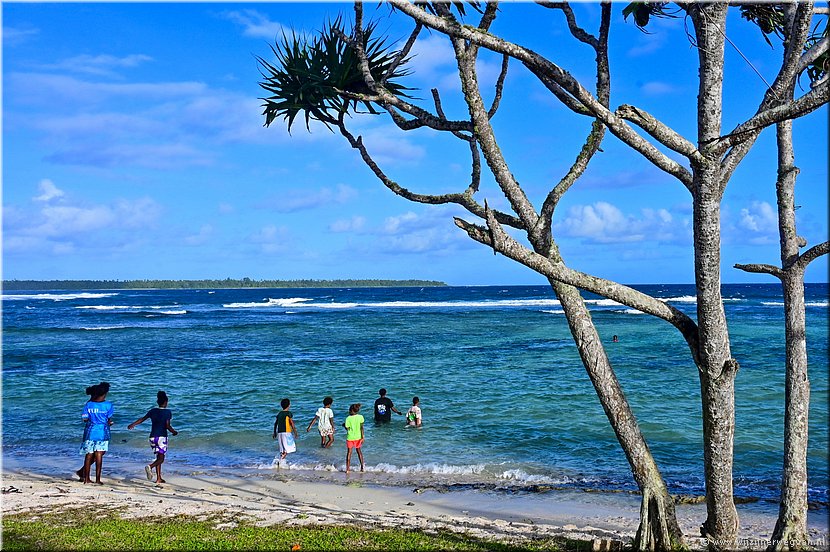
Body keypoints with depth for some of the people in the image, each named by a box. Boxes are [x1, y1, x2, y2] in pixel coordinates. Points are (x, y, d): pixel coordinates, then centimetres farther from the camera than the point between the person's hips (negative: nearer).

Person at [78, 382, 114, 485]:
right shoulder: (108, 405, -8)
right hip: (102, 433, -2)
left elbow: (85, 418, 0)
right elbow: (109, 420, -2)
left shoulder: (88, 404, -3)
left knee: (89, 456, 11)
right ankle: (98, 479, 3)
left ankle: (86, 478, 16)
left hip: (90, 432, 2)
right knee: (99, 456, 3)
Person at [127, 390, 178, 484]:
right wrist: (174, 432, 4)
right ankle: (150, 466, -33)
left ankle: (159, 478, 12)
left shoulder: (153, 411, 7)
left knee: (158, 457, 15)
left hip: (153, 437, 5)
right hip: (162, 437, -5)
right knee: (161, 458, -3)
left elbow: (143, 419, 16)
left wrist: (133, 424, 31)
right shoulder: (167, 412, -7)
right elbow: (168, 426, -13)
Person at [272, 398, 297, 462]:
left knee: (282, 449, 13)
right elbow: (291, 423, -9)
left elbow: (275, 424, 15)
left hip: (279, 432, 6)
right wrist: (295, 432, -3)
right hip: (286, 432, -6)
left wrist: (275, 433, 23)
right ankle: (281, 458, -21)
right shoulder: (289, 413, -4)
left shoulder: (279, 413, 13)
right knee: (290, 448, -1)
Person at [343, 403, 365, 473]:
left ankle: (347, 469, 6)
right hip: (358, 437, 2)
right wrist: (362, 437, -3)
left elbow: (347, 428, -10)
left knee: (349, 452, 9)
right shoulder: (360, 417, -7)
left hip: (350, 437, -2)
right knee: (359, 451, 19)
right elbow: (361, 428, -6)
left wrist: (344, 425, 9)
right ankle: (362, 467, 18)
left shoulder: (348, 418, -15)